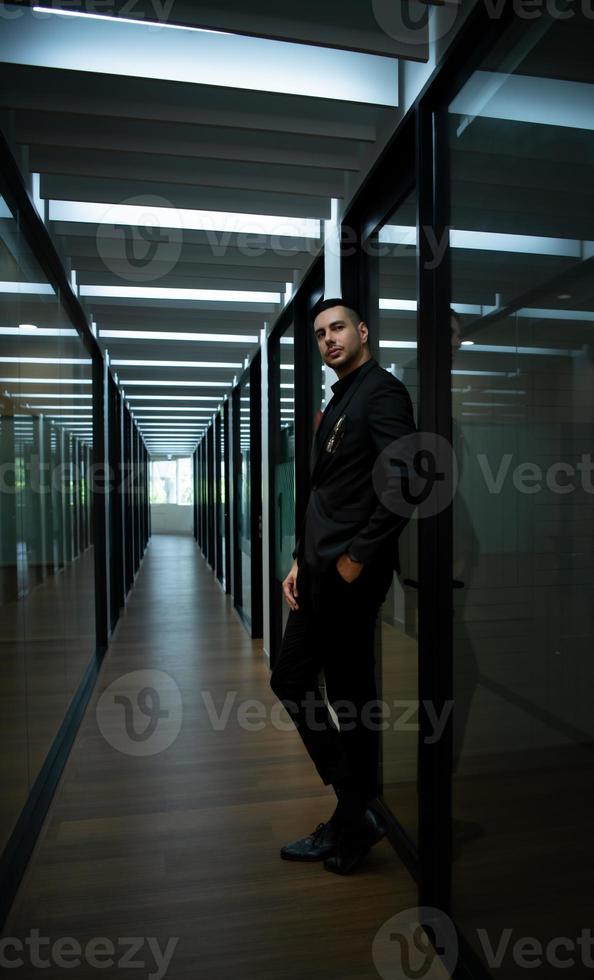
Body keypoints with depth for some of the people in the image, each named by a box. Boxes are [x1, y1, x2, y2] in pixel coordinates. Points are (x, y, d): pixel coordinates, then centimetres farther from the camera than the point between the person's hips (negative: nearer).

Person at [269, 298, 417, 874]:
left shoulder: (382, 392, -7)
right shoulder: (337, 403, 20)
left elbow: (404, 485, -20)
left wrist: (357, 558, -16)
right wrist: (301, 561, 13)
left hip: (351, 576, -10)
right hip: (321, 576, 10)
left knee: (351, 698, 2)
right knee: (290, 679, 14)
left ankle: (355, 821, 23)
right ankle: (353, 819, 27)